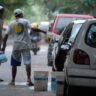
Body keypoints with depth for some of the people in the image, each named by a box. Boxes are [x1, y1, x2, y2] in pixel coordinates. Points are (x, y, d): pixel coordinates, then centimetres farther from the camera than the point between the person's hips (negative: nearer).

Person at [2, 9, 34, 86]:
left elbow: (7, 35, 4)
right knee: (27, 62, -6)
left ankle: (13, 81, 15)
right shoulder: (25, 21, -1)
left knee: (14, 64, 12)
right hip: (25, 45, -2)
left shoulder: (11, 24, 6)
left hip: (16, 45, 2)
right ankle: (29, 79, -19)